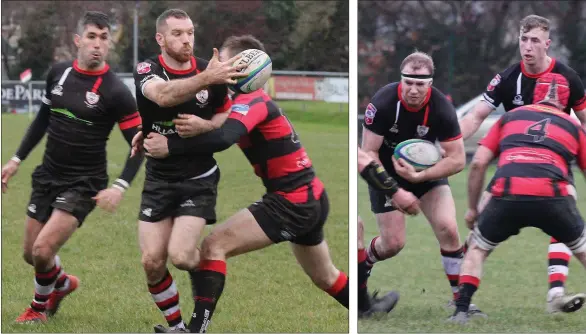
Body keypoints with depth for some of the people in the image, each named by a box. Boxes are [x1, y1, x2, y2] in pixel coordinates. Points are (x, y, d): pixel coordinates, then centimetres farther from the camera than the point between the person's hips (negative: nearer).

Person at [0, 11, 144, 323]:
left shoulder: (115, 92, -15)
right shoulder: (58, 73, 1)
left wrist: (120, 186, -22)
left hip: (84, 184, -5)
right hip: (48, 176, 6)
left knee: (43, 250, -16)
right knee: (31, 254, 11)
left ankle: (39, 308, 13)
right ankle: (63, 283, 45)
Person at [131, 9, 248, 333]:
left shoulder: (211, 71, -6)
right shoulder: (148, 70, -11)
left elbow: (226, 114, 12)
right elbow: (163, 95, -36)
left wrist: (206, 126, -13)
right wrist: (205, 79, -54)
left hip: (199, 178, -1)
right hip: (159, 178, 1)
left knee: (181, 255, -18)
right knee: (152, 262, -3)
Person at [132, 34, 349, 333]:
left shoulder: (252, 101, -16)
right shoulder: (249, 100, 12)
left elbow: (223, 139, -34)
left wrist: (170, 146, -31)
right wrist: (201, 125, -18)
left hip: (291, 202, -10)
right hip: (310, 199, 10)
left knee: (214, 246, -13)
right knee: (325, 278, 25)